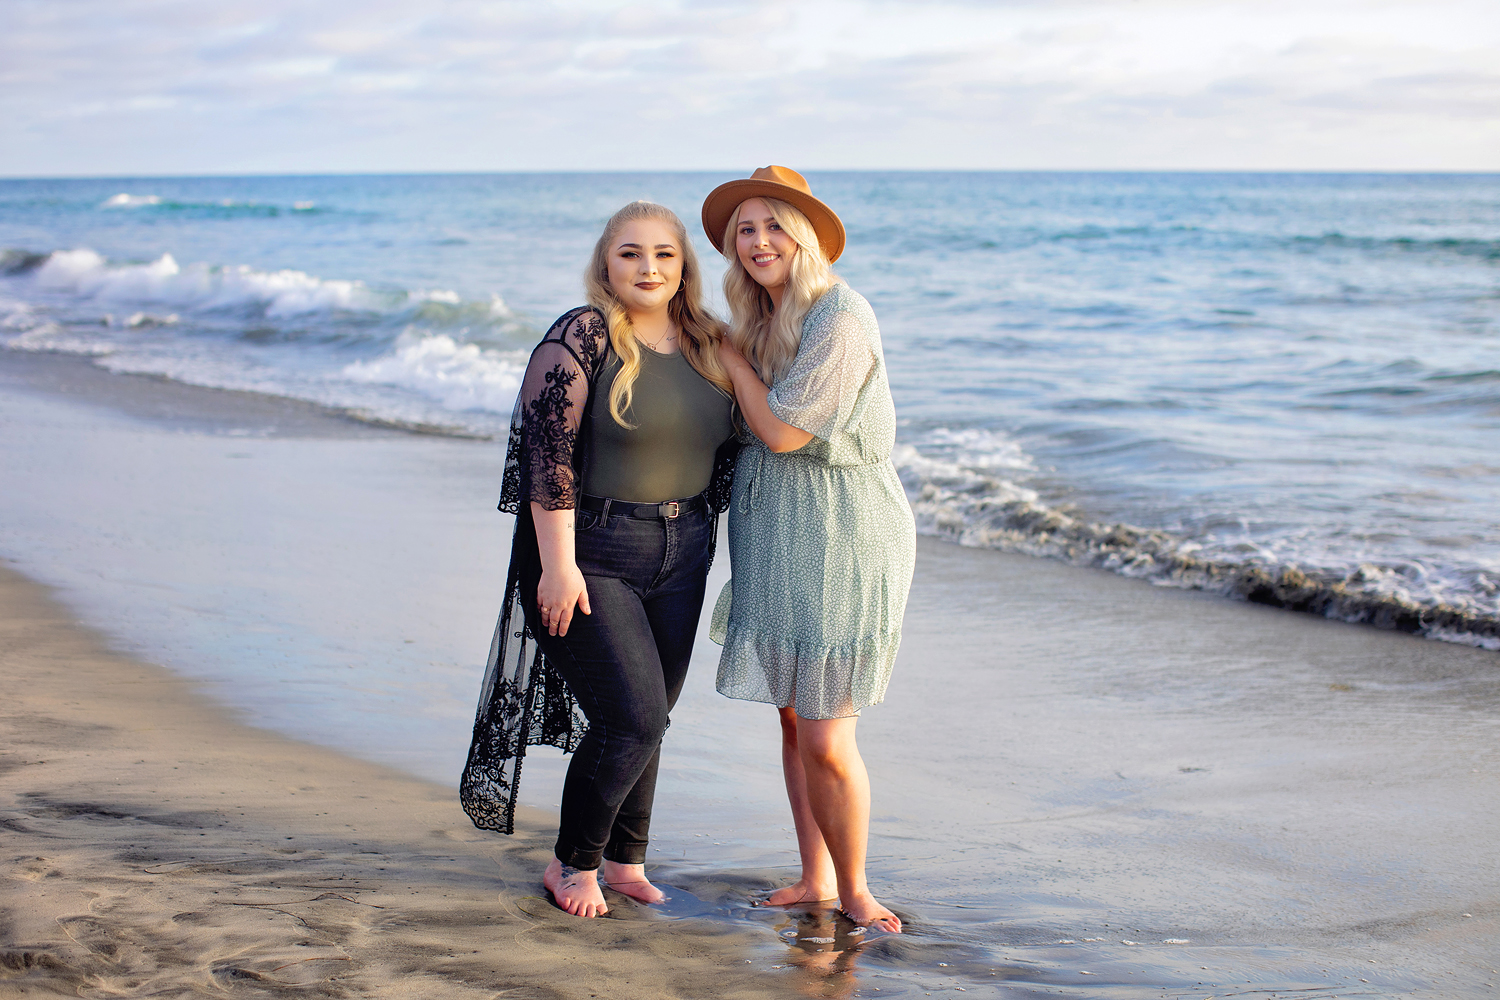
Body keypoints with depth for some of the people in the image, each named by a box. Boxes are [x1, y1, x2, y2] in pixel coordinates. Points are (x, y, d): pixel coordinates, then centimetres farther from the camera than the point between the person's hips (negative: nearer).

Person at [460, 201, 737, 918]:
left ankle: (624, 861, 28)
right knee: (633, 717, -10)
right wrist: (558, 563, -20)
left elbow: (723, 449, 18)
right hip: (589, 554, -6)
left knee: (647, 718, 11)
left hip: (679, 555, 6)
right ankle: (572, 865, 10)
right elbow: (547, 453, -16)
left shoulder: (706, 345, 7)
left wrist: (704, 535, 15)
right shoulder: (581, 337, -12)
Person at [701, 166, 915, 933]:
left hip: (842, 537, -8)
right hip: (778, 538, 8)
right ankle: (814, 878, 26)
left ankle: (853, 888, 14)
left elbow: (784, 431, -17)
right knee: (793, 718, 13)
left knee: (827, 739, -5)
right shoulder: (765, 320, 10)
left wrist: (728, 353, -7)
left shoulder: (840, 318, -18)